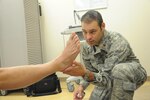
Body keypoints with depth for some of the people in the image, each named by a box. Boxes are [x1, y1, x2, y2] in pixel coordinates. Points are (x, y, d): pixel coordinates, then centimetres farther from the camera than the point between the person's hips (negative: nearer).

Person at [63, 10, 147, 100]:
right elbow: (91, 72, 2)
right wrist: (81, 87, -16)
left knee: (120, 70, -38)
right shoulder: (86, 47, -12)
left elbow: (108, 79, -37)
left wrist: (85, 74, -53)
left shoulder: (118, 43, -33)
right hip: (109, 77, 6)